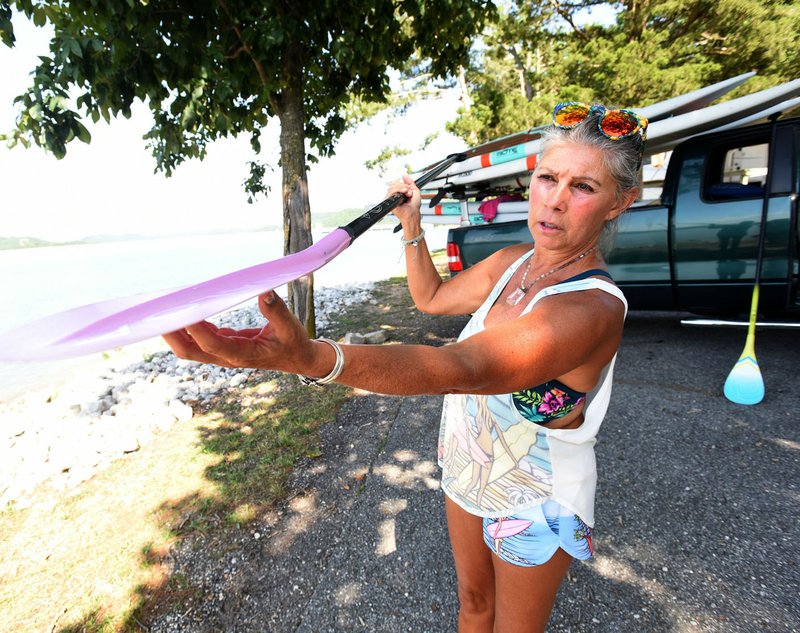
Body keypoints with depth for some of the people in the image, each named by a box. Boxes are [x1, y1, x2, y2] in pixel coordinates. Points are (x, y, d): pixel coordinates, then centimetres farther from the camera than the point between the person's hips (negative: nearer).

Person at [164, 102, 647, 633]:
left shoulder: (592, 309, -32)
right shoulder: (512, 262, -7)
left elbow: (465, 367, -48)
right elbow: (432, 297, 9)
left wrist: (314, 359, -60)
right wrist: (412, 225, 0)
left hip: (534, 506, -6)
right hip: (467, 470, 6)